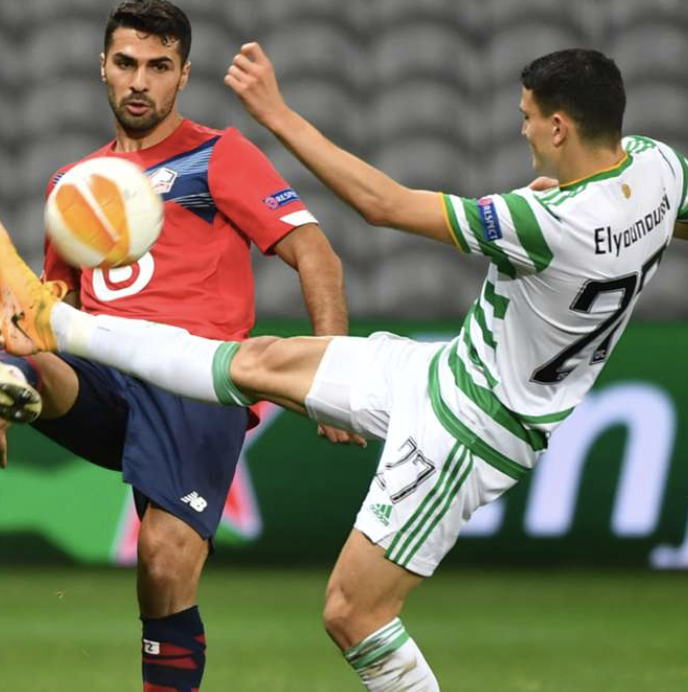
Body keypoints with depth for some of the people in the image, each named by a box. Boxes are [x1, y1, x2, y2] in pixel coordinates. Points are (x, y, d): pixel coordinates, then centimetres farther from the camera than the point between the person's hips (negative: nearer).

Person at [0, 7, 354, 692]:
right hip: (103, 383, 4)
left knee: (165, 569, -21)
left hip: (195, 385, -4)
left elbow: (317, 258, 0)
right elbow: (56, 298, 35)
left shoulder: (218, 156, 7)